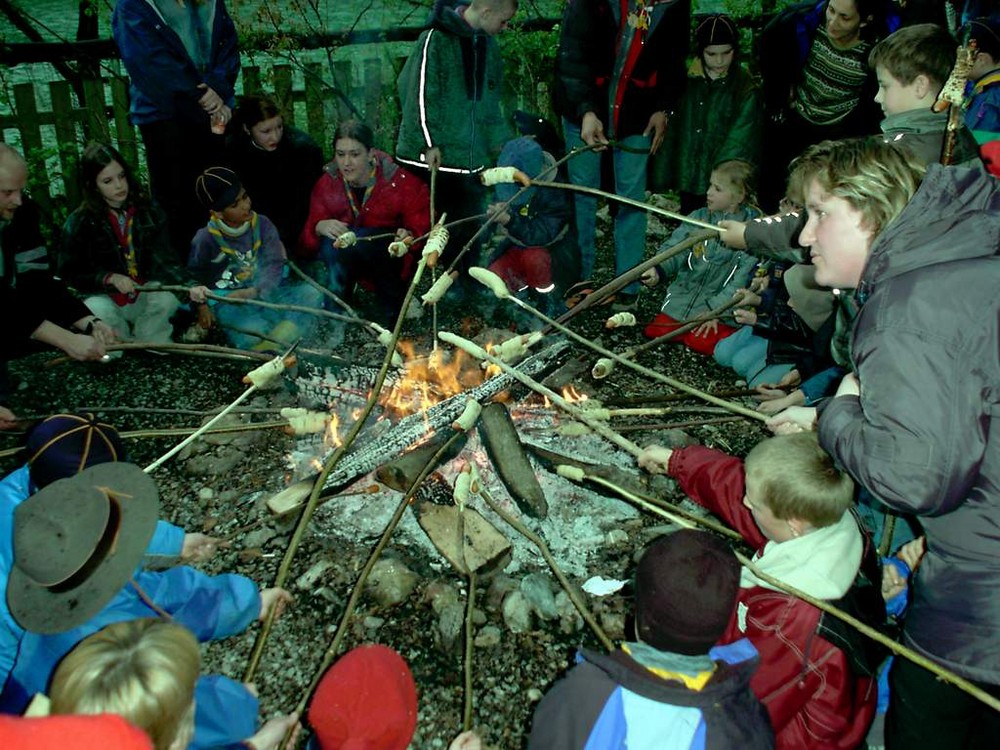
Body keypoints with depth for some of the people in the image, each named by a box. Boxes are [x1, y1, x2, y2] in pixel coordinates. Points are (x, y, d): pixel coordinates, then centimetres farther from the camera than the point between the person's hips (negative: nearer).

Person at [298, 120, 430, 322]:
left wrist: (409, 237, -36)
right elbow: (307, 235, -7)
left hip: (391, 258, -2)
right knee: (332, 242, -31)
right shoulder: (326, 183, -4)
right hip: (344, 261, 3)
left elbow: (421, 229, -12)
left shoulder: (401, 182, -12)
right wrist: (320, 227, -31)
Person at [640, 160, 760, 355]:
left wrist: (715, 309, -19)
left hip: (723, 307, -4)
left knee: (701, 342, -22)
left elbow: (744, 278, -14)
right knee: (655, 331, -7)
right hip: (683, 299, 4)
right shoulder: (698, 218, 4)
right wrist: (658, 269, -25)